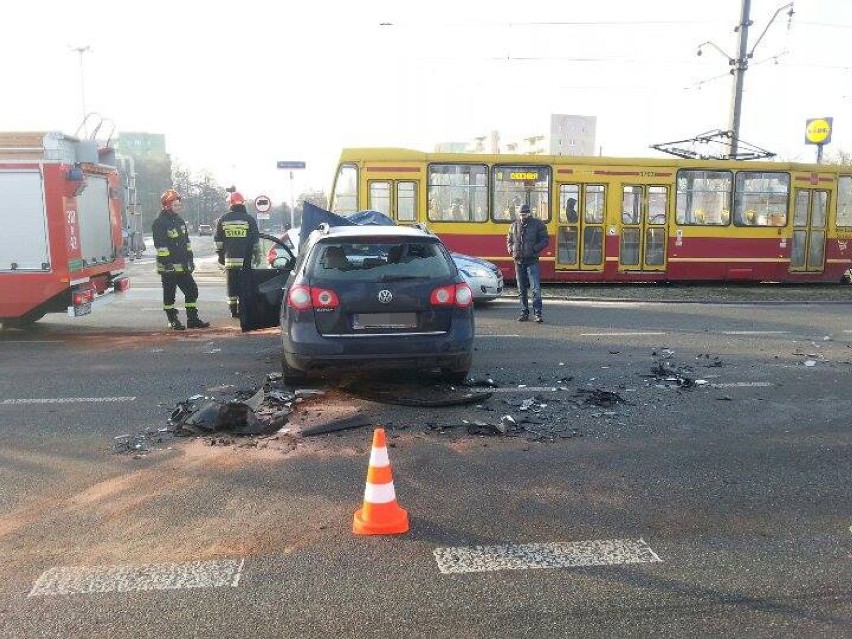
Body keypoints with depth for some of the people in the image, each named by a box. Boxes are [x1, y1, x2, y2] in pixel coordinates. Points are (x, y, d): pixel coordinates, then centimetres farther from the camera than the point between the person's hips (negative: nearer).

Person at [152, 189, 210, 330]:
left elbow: (187, 241, 20)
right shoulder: (160, 223, -11)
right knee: (169, 294, 3)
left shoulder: (180, 220, 15)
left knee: (192, 291, 7)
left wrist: (190, 259, 16)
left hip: (183, 266, 8)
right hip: (169, 267, -8)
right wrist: (166, 263, -21)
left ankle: (192, 319, 14)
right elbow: (160, 245, -17)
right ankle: (173, 321, 12)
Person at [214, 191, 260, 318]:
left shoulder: (223, 219, 6)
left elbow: (218, 240, 8)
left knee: (232, 285, 8)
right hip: (245, 260, -1)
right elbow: (255, 240, 2)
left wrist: (220, 255, 16)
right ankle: (242, 309, 3)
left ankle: (233, 310, 11)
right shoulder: (249, 219, 1)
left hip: (229, 259, 1)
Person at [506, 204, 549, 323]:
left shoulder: (538, 224, 0)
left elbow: (545, 240, -1)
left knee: (536, 289, -10)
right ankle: (524, 313, 18)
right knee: (522, 290, 9)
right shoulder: (514, 226, 11)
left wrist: (535, 249, -15)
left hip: (532, 261, -4)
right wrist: (511, 250, 2)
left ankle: (538, 314, -8)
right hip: (518, 261, 4)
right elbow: (509, 241, 21)